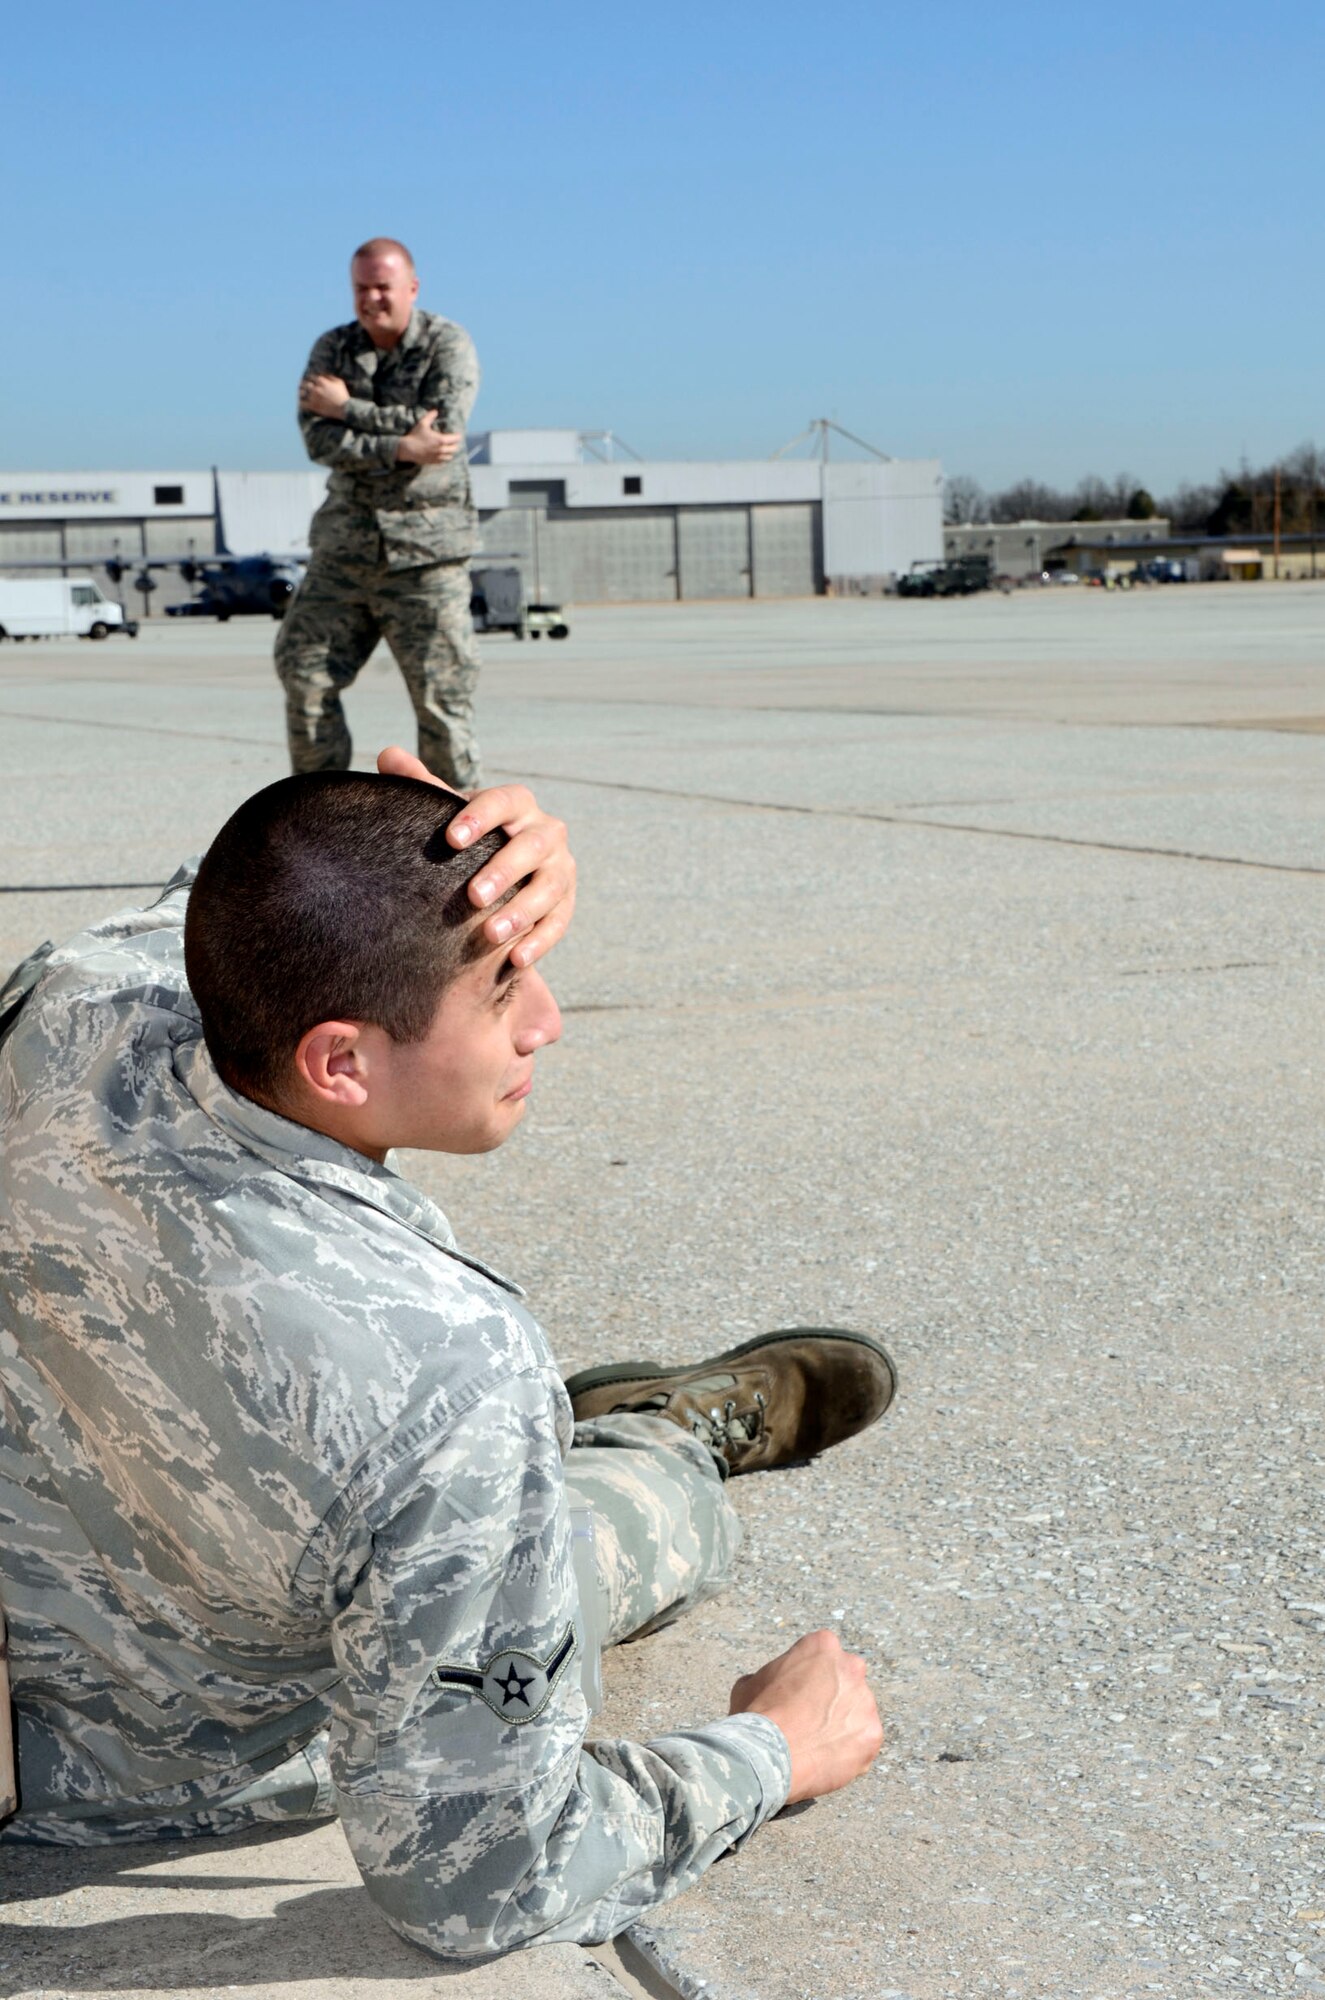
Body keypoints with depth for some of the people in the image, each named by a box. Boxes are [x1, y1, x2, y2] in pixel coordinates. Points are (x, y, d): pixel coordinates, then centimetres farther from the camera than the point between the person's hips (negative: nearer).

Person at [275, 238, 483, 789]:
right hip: (345, 544, 4)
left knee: (440, 693, -5)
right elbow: (319, 439, -7)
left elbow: (444, 428, -18)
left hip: (424, 548, -4)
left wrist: (347, 409, -12)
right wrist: (401, 448, -20)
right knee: (304, 673, 1)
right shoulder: (333, 348, 8)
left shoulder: (447, 344, -1)